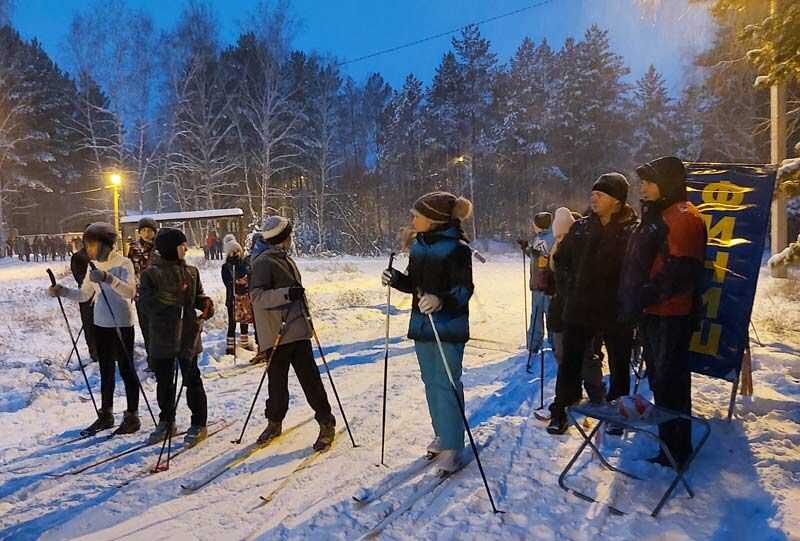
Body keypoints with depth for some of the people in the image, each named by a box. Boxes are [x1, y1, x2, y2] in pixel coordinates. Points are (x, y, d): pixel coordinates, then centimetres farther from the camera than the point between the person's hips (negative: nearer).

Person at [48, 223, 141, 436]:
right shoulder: (96, 266, 8)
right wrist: (63, 291, -5)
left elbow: (130, 291, -26)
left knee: (126, 370, 1)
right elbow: (84, 295, 11)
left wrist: (108, 278, -39)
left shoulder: (124, 263, -12)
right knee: (106, 371, 16)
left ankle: (132, 417, 12)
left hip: (122, 326, -7)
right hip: (101, 325, 7)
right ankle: (106, 414, 28)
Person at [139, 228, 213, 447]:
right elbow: (145, 303, -11)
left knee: (192, 380, 3)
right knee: (164, 381, 14)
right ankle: (166, 421, 31)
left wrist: (205, 302, -7)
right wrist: (173, 295, -24)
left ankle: (199, 424, 14)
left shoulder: (191, 271, 5)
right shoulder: (151, 273, -4)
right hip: (161, 336, 0)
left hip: (187, 334, 1)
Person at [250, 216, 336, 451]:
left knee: (310, 377, 2)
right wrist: (287, 294, -29)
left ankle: (326, 423, 10)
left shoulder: (284, 259, 15)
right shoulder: (263, 262, -9)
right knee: (277, 381, 8)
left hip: (297, 330, 6)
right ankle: (275, 421, 29)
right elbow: (257, 296, -18)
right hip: (277, 333, -5)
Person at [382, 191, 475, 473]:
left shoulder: (456, 247, -14)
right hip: (422, 324, 8)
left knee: (446, 384, -3)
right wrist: (396, 279, -5)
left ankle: (453, 447, 11)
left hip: (449, 327, -8)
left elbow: (464, 288, -19)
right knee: (430, 382, 16)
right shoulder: (418, 245, 8)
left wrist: (441, 301, -37)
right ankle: (442, 434, 33)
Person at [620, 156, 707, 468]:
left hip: (670, 315, -10)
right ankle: (666, 440, 33)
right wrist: (634, 301, 17)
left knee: (669, 384, -2)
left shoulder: (683, 218, -12)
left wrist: (645, 296, -21)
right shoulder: (655, 216, 19)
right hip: (652, 314, 10)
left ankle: (676, 452, 11)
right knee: (658, 380, 18)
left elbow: (679, 270, -22)